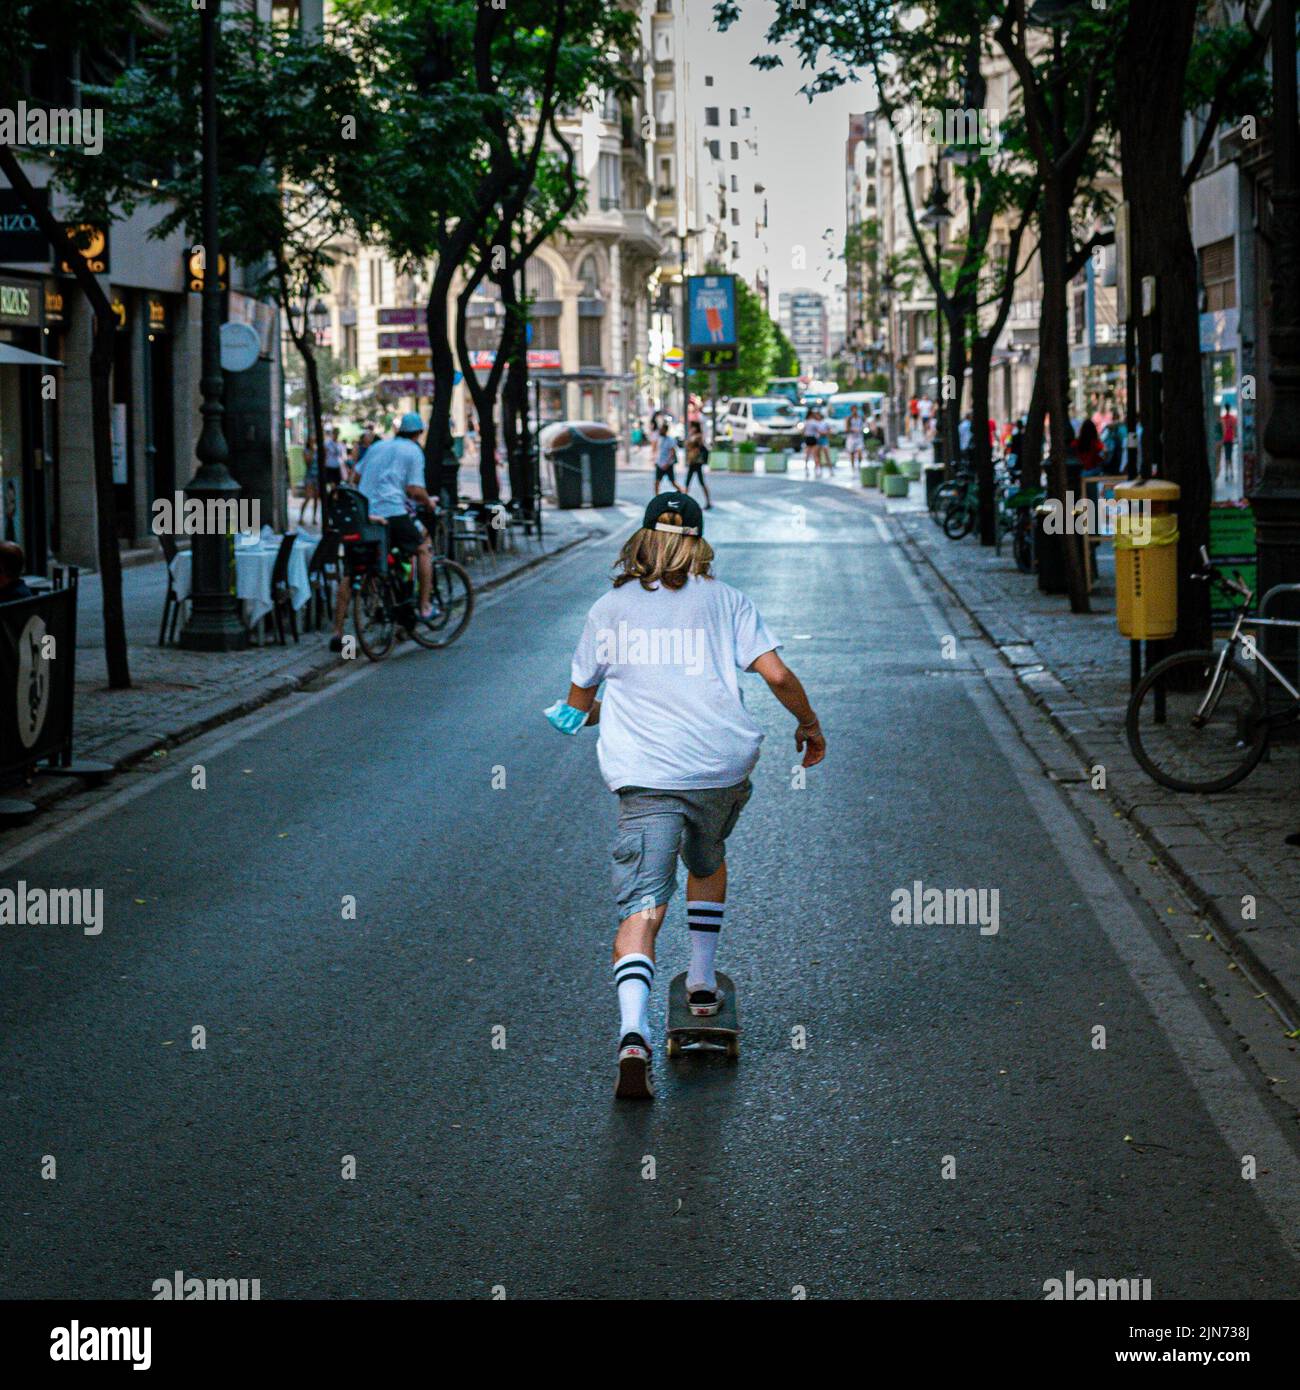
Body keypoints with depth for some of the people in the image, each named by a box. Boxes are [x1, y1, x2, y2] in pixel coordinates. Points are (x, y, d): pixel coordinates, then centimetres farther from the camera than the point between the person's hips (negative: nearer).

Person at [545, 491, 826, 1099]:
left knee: (640, 907, -9)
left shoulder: (609, 608, 10)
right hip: (723, 765, 2)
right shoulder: (724, 600, 8)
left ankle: (633, 1035, -28)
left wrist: (597, 714, 42)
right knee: (707, 862, 32)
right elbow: (777, 674, -1)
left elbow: (579, 703, 18)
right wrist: (809, 725, 17)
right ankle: (702, 984, 38)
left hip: (644, 775, -2)